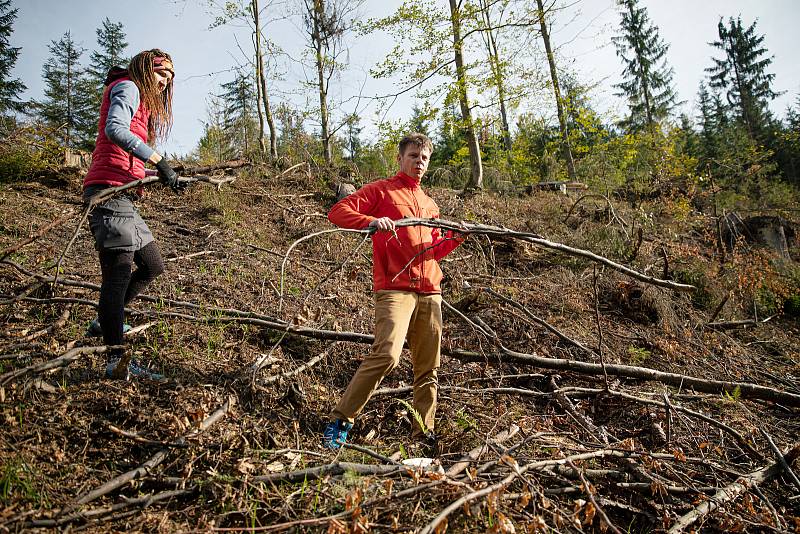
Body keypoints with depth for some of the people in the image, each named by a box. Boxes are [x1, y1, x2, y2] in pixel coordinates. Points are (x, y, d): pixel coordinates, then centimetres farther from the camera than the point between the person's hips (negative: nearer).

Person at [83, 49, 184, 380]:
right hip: (110, 190, -10)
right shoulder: (128, 87, 0)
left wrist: (143, 180, 4)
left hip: (124, 197, 10)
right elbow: (115, 129, -19)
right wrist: (159, 162, -23)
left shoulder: (143, 103, 29)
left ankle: (103, 322, 25)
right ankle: (117, 360, -16)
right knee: (119, 272, -15)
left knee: (153, 265, 15)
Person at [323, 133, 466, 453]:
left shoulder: (430, 204, 25)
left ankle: (423, 434, 21)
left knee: (428, 367, 8)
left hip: (430, 292, 7)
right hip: (394, 288, -6)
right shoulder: (381, 191, 6)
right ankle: (341, 420, -8)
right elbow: (337, 212, -5)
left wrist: (457, 236, 9)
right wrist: (371, 221, -22)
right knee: (387, 355, -22)